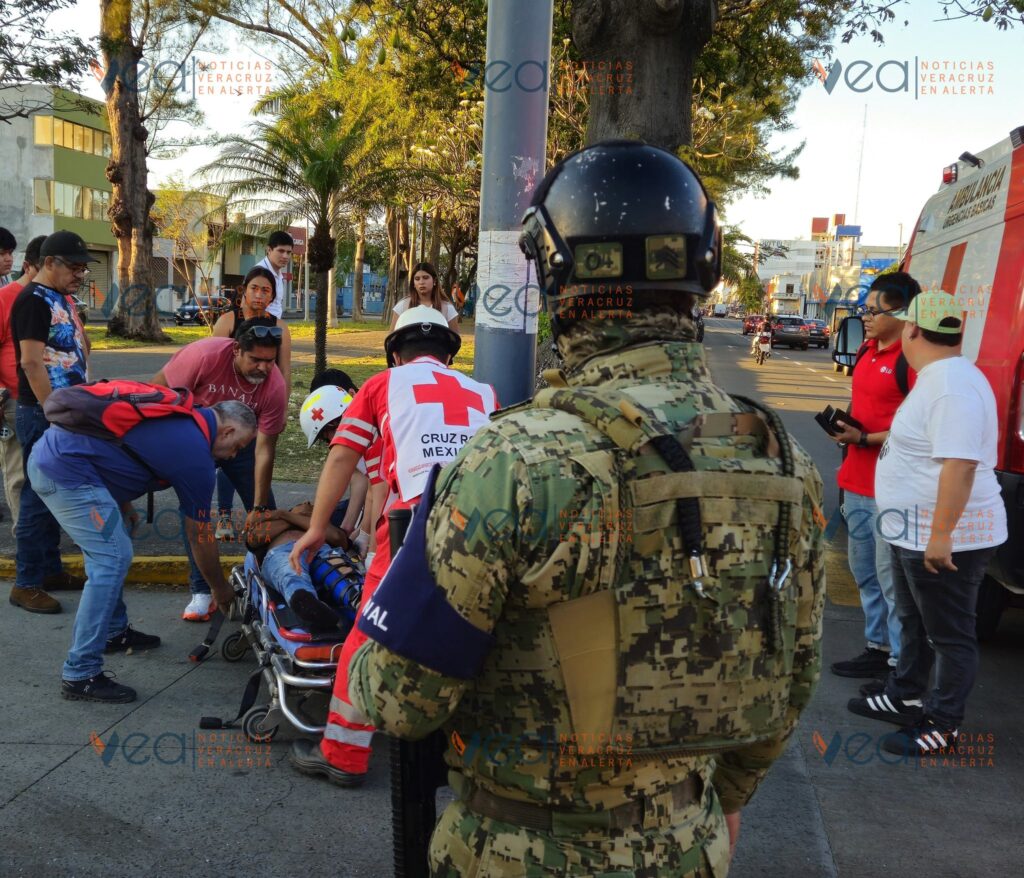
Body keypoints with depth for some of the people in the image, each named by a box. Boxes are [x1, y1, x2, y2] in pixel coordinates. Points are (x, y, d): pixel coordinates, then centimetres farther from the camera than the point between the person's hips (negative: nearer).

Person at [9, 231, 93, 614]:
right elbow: (31, 363, -20)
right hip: (42, 413, -9)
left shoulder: (61, 298, 14)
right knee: (38, 496, -4)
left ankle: (51, 569, 24)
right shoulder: (33, 300, -13)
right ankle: (26, 584, 3)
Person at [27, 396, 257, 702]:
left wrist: (122, 506, 18)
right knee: (112, 558, -10)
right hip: (66, 470, -10)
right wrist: (221, 590, 17)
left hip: (48, 453, 10)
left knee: (110, 546, 20)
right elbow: (199, 538, 3)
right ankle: (80, 675, -9)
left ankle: (114, 631, 32)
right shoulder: (196, 457, -8)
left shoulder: (182, 416, 14)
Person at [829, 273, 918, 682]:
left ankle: (901, 660, 10)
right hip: (858, 483, 10)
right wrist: (846, 427, 6)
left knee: (890, 575, -2)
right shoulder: (867, 351, 12)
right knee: (864, 569, 18)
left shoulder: (912, 360, -17)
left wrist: (865, 439, -22)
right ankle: (877, 645, 31)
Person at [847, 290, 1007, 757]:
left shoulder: (952, 386, -25)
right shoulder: (937, 377, 10)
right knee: (914, 622, 23)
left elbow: (960, 464, -31)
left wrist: (941, 533, -30)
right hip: (917, 531, 11)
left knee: (949, 634, 4)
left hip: (946, 536, -11)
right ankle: (905, 697, 39)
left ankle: (943, 726, 16)